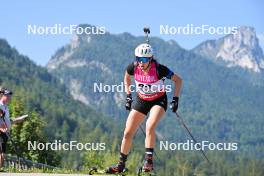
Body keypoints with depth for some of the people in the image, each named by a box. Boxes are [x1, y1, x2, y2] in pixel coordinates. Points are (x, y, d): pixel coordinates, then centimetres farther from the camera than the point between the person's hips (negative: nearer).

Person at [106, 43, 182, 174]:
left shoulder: (159, 69, -27)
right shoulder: (133, 67, -18)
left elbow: (178, 80, -13)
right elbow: (127, 78, 8)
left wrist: (175, 99, -18)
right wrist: (128, 96, 3)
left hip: (159, 100, -4)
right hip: (141, 100, 4)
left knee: (150, 126, -31)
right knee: (128, 133, 0)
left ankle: (149, 160, -23)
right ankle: (121, 165, 15)